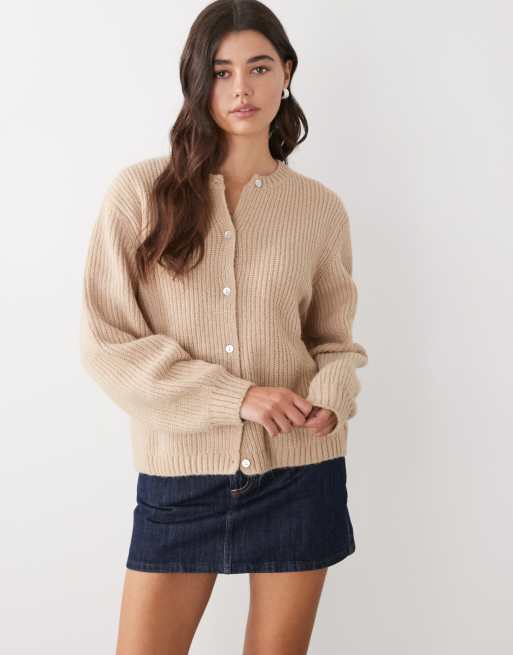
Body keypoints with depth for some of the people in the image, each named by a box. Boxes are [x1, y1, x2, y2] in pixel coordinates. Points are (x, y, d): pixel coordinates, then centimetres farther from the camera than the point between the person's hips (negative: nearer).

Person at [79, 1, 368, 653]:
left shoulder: (320, 208, 1)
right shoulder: (141, 192, -5)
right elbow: (105, 341, -8)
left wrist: (332, 397, -11)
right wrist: (235, 396, -15)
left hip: (299, 472, 2)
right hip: (178, 477, -1)